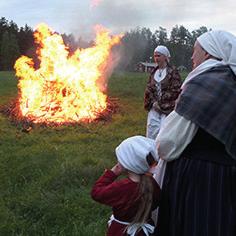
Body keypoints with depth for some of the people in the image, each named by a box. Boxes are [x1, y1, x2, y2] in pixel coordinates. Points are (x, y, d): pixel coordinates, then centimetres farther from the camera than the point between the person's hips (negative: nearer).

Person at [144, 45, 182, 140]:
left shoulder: (173, 72, -4)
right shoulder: (153, 72, 13)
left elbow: (175, 91, -10)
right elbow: (148, 89, 10)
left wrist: (161, 103, -11)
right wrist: (153, 102, -7)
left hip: (168, 109, -5)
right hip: (154, 107, 5)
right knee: (152, 132, 3)